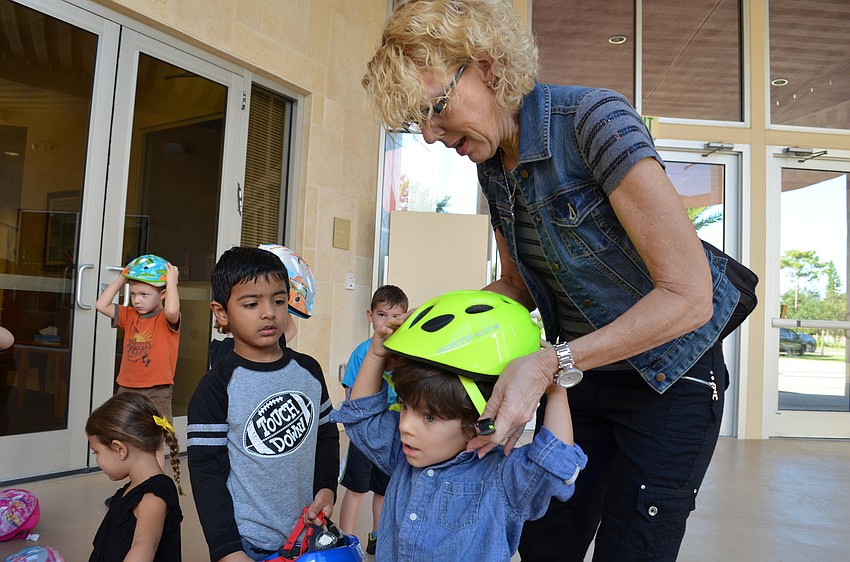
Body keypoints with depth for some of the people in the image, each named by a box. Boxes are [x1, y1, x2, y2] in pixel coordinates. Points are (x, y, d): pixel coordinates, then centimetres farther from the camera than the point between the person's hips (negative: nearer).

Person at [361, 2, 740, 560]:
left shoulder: (593, 118, -25)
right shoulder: (492, 163, -2)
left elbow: (689, 296, -28)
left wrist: (546, 364, -32)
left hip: (668, 374, -6)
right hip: (576, 370, 6)